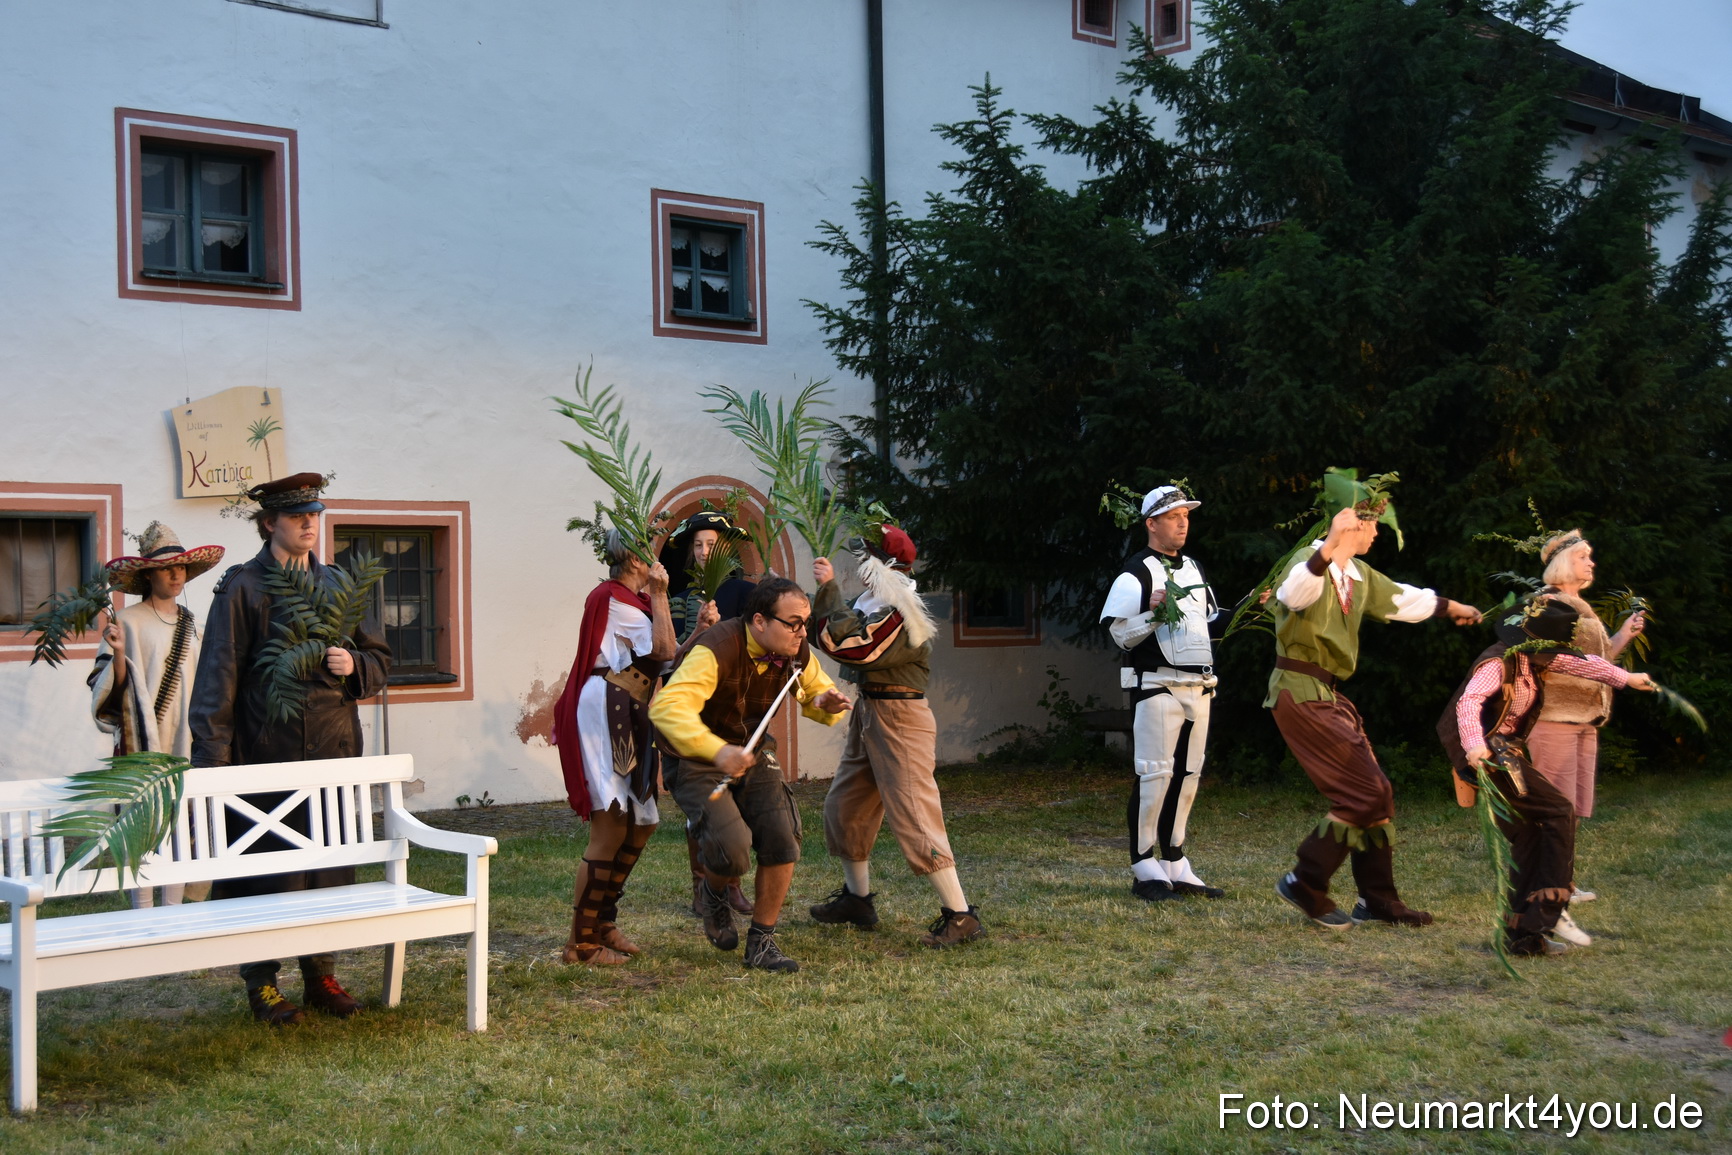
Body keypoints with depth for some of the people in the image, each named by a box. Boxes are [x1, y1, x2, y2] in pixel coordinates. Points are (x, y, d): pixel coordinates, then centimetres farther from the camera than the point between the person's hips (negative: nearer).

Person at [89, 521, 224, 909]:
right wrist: (118, 653, -23)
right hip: (143, 744, -5)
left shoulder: (190, 624, 14)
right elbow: (113, 687, -8)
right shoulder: (128, 622, -5)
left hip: (184, 742, 6)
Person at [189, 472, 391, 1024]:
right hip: (267, 753, -5)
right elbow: (218, 678, -6)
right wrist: (212, 761, -12)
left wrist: (354, 665, -4)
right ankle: (262, 983, 11)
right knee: (269, 871, -1)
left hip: (333, 751, 5)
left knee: (332, 865, 8)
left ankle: (322, 974, 20)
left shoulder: (338, 586, 14)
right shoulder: (241, 589, -2)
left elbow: (380, 658, 20)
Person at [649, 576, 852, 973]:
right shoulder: (717, 650, -30)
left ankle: (761, 940, 9)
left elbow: (816, 692, 12)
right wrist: (717, 750, -56)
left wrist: (827, 705, -16)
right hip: (696, 759, -6)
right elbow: (667, 707, -42)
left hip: (751, 751, 6)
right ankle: (714, 895, 14)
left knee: (782, 839, -10)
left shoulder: (795, 654, -7)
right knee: (733, 850, -24)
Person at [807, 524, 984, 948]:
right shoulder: (875, 602, 13)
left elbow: (848, 643, -26)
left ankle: (960, 915, -8)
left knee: (913, 817, -12)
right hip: (868, 712, 10)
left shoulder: (902, 612, -19)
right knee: (844, 806, 17)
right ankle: (857, 899, 32)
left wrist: (829, 588, -18)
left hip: (898, 719, -10)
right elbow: (828, 635, 11)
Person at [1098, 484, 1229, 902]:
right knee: (1155, 774, -8)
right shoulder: (1136, 573, -6)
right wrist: (1153, 613, -24)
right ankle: (1144, 869, 0)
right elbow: (1119, 633, -9)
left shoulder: (1193, 568, 18)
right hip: (1156, 686, -8)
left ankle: (1175, 866, 17)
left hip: (1198, 687, 8)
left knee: (1187, 776, 9)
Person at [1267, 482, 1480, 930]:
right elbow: (1292, 594, -40)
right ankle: (1305, 884, -1)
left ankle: (1379, 900, 21)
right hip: (1301, 692, -10)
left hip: (1329, 695, 10)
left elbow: (1400, 599, 31)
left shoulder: (1358, 573, 13)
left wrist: (1452, 607, 46)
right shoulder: (1314, 562, -16)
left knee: (1376, 794, 12)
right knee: (1367, 795, -11)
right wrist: (1331, 545, -54)